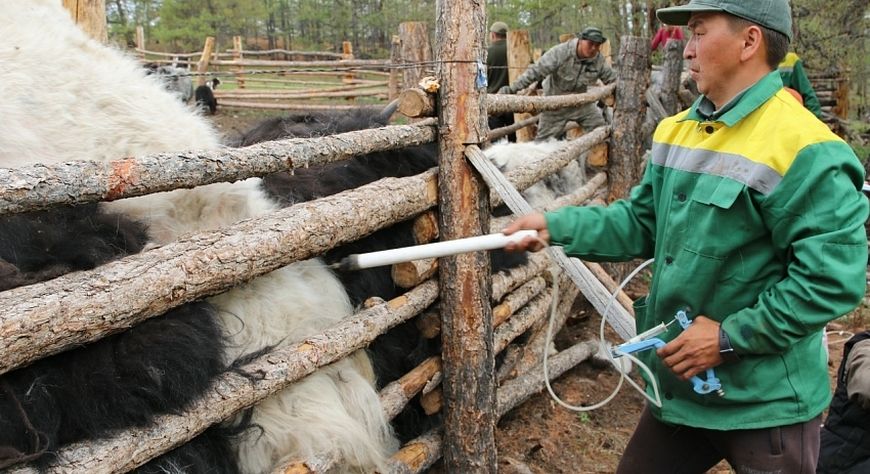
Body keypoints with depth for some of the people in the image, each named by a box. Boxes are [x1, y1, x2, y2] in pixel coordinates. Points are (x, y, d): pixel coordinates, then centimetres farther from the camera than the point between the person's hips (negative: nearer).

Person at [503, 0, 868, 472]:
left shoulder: (802, 149, -22)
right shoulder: (676, 131, 4)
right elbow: (642, 222, 8)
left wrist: (731, 337, -22)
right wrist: (556, 227, -4)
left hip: (764, 401, -7)